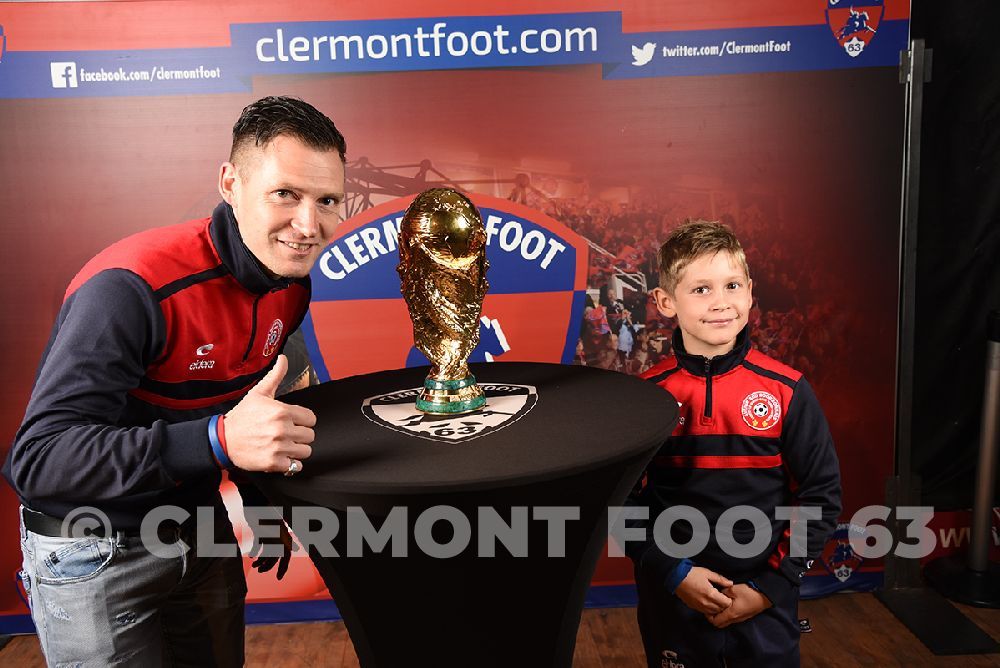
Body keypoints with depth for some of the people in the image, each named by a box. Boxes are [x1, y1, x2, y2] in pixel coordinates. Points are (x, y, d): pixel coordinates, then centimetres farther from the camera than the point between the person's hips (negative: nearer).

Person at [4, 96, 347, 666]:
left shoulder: (290, 286, -6)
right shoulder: (131, 288, -30)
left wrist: (261, 506, 15)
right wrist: (220, 439, -44)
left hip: (203, 530, 7)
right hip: (94, 552, -6)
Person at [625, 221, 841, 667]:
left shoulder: (787, 392, -9)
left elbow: (820, 496, -3)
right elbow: (624, 499, -3)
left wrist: (769, 587, -8)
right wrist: (674, 574, -12)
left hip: (766, 604, 0)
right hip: (672, 601, 0)